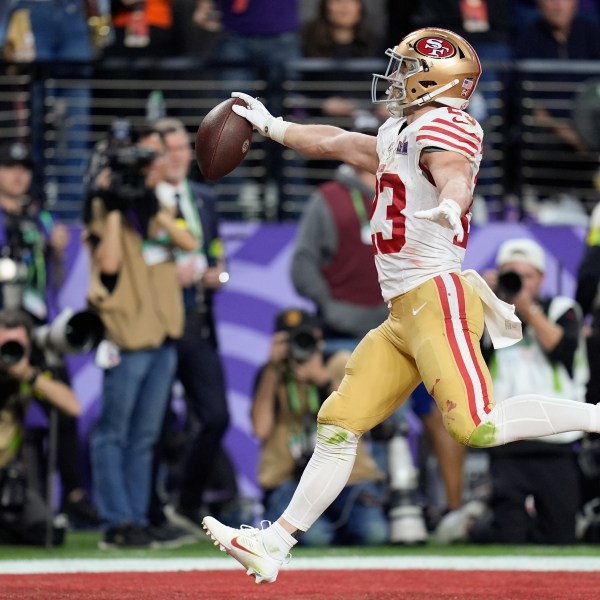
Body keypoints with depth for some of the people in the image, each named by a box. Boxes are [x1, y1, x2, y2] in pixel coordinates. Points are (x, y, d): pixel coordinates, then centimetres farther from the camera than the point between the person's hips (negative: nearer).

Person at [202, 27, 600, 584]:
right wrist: (273, 128, 47)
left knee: (478, 427, -21)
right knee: (338, 425, 7)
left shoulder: (439, 127, -8)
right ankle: (273, 544, 9)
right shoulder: (400, 137, 21)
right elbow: (338, 143, 37)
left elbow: (455, 176, -30)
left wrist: (449, 206, -52)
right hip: (404, 312, 9)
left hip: (437, 297, -9)